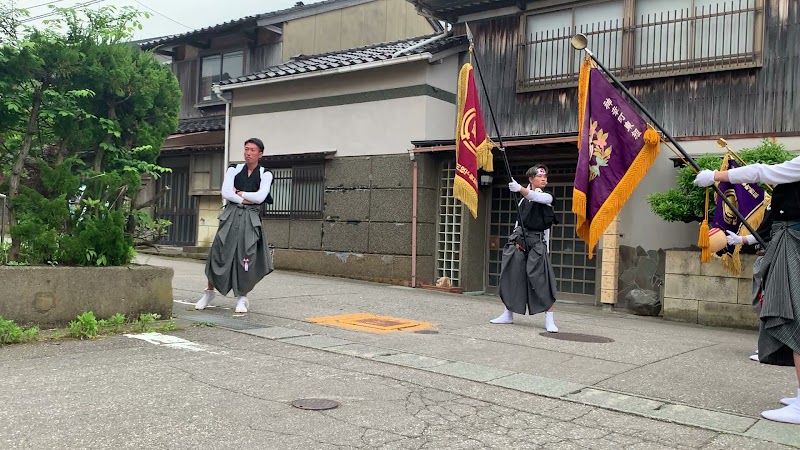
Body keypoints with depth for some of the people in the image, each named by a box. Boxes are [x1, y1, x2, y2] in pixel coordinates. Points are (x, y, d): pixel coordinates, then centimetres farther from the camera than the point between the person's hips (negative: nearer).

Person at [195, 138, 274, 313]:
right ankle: (209, 291, 16)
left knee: (246, 258, -4)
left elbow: (260, 197, -11)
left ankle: (242, 297, 10)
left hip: (250, 218, -1)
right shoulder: (234, 169, 7)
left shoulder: (265, 174, 4)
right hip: (231, 215, 1)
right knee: (219, 254, -1)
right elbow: (225, 193, -7)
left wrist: (239, 193, -4)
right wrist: (246, 199, -7)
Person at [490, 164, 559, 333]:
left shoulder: (547, 197, 0)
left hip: (537, 241, -5)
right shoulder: (523, 198, 13)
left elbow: (536, 197, -22)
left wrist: (520, 188, -39)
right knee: (511, 275, 5)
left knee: (541, 278, -12)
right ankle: (508, 314, 18)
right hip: (519, 238, 5)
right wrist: (515, 238, 10)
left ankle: (549, 320, -7)